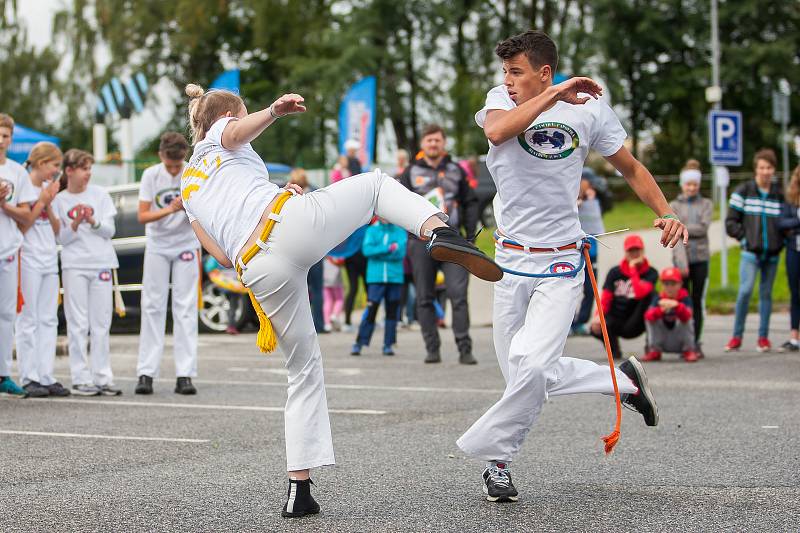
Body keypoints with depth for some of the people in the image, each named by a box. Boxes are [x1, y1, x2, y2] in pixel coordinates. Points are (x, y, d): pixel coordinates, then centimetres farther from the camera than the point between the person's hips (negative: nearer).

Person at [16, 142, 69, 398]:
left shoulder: (49, 189, 14)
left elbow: (56, 230, 13)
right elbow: (21, 226, -11)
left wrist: (49, 205, -1)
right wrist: (42, 201, -10)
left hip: (49, 261, 7)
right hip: (29, 259, -7)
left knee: (49, 320, 4)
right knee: (28, 320, -4)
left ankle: (46, 377, 6)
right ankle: (28, 378, -2)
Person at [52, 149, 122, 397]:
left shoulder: (100, 194, 7)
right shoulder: (59, 200, 3)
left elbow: (110, 230, 4)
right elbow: (62, 238, 1)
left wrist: (93, 221, -14)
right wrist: (76, 224, -16)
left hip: (101, 264, 2)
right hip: (74, 266, -2)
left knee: (101, 324, 3)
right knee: (78, 323, -4)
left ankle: (103, 378, 7)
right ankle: (81, 379, -2)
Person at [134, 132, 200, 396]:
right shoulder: (151, 175, -7)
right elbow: (142, 216, -11)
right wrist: (170, 210, -27)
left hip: (186, 245, 0)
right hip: (157, 247, 0)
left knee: (185, 308, -4)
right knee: (152, 307, -2)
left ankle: (185, 375, -5)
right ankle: (146, 374, -1)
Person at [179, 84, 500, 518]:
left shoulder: (187, 191, 34)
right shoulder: (221, 136, 22)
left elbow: (223, 256, 24)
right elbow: (238, 132, -5)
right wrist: (275, 111, -26)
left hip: (259, 271, 4)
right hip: (291, 222, -4)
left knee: (304, 371, 16)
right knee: (376, 183, 19)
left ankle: (299, 487, 10)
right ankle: (439, 232, -12)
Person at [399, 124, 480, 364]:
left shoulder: (456, 170, 13)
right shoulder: (411, 172, 11)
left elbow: (470, 202, 14)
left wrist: (470, 234, 6)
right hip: (421, 242, 1)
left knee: (459, 295, -10)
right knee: (425, 298, 2)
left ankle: (465, 349, -9)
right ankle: (432, 348, 8)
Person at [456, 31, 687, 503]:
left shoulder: (589, 110, -4)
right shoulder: (501, 100, -2)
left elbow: (631, 168, 8)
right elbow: (496, 131, -27)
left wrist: (667, 213, -6)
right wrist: (554, 95, -28)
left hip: (560, 264, -3)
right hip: (511, 261, 3)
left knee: (531, 368, -20)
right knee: (526, 377, 8)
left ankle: (497, 458, 1)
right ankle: (624, 380, 27)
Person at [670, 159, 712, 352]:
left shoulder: (706, 204, 11)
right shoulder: (674, 206, 7)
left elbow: (703, 228, -6)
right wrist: (681, 260, -16)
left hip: (701, 258, 1)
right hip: (682, 258, -1)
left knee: (698, 302, 2)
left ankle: (696, 343, 6)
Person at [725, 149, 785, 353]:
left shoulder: (780, 194, 8)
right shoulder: (743, 192, 1)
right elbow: (731, 221, 2)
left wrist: (781, 242, 3)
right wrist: (744, 238, -6)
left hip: (772, 253, 3)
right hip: (751, 252, -3)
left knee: (766, 293, 7)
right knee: (745, 289, -16)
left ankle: (763, 337, 13)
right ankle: (737, 336, -7)